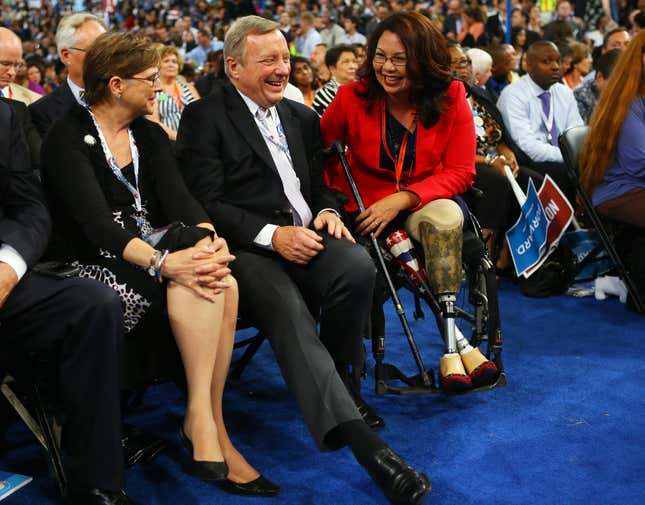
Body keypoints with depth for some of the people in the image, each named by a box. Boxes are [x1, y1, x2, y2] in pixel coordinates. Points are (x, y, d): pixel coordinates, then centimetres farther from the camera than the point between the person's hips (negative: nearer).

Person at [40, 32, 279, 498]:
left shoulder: (150, 136, 14)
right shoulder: (69, 138, -5)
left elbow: (179, 199, -1)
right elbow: (96, 223, -19)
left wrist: (211, 240, -23)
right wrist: (162, 262, -35)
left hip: (156, 245, 6)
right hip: (98, 263, -5)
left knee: (222, 284, -28)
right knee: (206, 283, -32)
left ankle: (202, 420, -23)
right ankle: (207, 424, -25)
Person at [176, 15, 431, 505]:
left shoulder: (302, 117, 23)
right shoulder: (204, 117, 3)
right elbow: (207, 203, -6)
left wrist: (327, 212, -2)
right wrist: (272, 235, -18)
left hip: (305, 238, 5)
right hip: (246, 249, -5)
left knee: (358, 266, -29)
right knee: (287, 309, -35)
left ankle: (343, 379, -4)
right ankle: (362, 442, -44)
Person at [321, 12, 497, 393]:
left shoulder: (451, 98, -6)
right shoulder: (353, 97, -7)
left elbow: (460, 173, -7)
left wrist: (403, 198, -20)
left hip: (428, 203, 1)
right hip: (366, 209, 0)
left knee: (446, 215, -33)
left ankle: (450, 347, -33)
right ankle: (456, 340, -24)